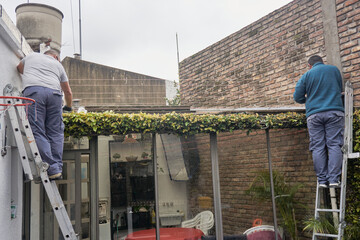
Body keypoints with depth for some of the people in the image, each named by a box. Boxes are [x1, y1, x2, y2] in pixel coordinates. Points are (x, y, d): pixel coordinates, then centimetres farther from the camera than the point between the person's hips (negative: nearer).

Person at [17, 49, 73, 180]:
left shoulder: (31, 56, 30)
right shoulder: (58, 64, 30)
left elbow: (19, 68, 52)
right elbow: (68, 92, 34)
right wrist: (68, 107, 51)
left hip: (33, 90, -1)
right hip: (54, 92, 2)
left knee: (38, 131, -5)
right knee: (55, 132, 7)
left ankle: (52, 169, -14)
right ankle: (58, 169, 2)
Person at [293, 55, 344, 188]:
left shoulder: (307, 75, 9)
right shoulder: (334, 69, 13)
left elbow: (297, 97, 8)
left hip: (314, 114, 0)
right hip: (334, 112, 0)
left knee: (318, 148, 1)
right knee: (334, 145, -2)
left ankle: (322, 180, -1)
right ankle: (334, 179, -9)